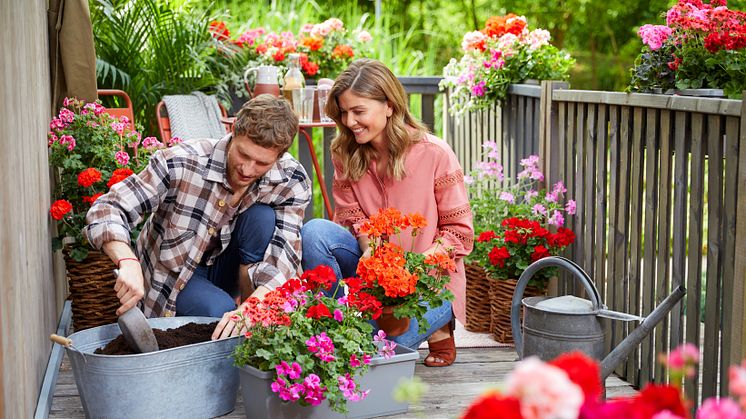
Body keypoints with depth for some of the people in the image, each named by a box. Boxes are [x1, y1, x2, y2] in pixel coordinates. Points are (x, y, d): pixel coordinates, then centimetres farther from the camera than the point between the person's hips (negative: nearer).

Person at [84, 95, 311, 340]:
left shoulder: (291, 181, -20)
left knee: (262, 216, -26)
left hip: (226, 268, 3)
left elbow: (286, 255, -27)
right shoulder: (180, 163, -28)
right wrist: (128, 262, -48)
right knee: (219, 311, -35)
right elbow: (106, 210, -27)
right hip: (173, 273, -3)